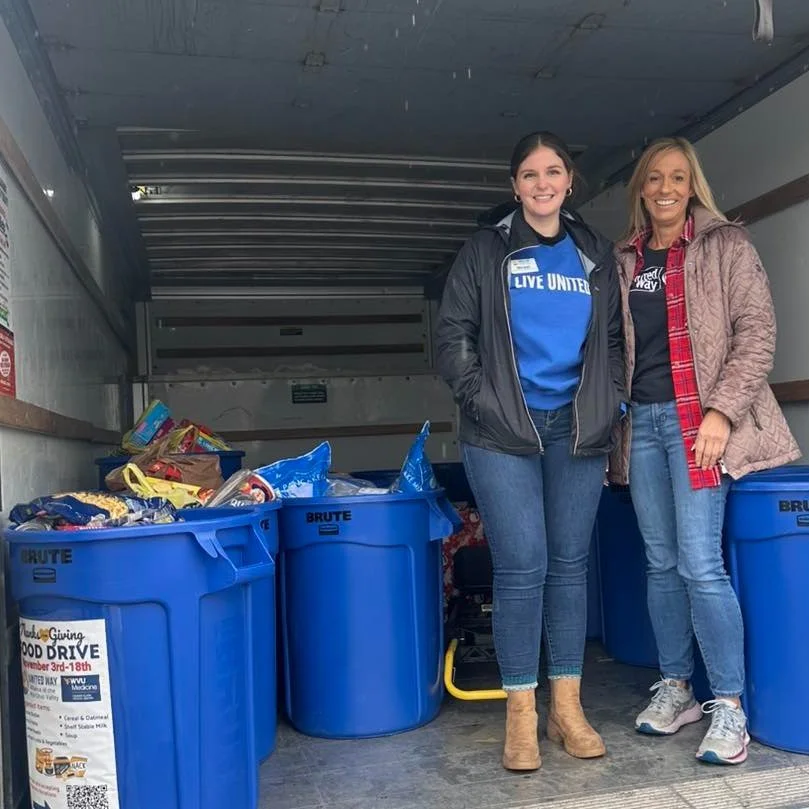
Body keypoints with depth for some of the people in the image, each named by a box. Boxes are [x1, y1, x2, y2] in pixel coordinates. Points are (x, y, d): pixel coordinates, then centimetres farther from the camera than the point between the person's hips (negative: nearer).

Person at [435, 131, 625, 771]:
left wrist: (610, 402, 5)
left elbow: (614, 338, 17)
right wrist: (482, 399, -7)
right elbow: (452, 336, 3)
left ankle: (568, 707, 17)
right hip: (503, 432, -3)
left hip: (577, 429, 3)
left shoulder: (596, 255, 15)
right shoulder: (486, 251, 6)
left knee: (570, 565, 6)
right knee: (522, 568, -5)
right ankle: (522, 714, 7)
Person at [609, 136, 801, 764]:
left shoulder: (726, 244, 4)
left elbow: (756, 331, -4)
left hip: (696, 418, -4)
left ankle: (729, 705, 2)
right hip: (640, 420, 4)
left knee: (699, 563, -11)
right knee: (661, 563, 8)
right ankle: (676, 688, 20)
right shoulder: (625, 260, 15)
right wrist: (612, 419, 7)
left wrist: (722, 410, -14)